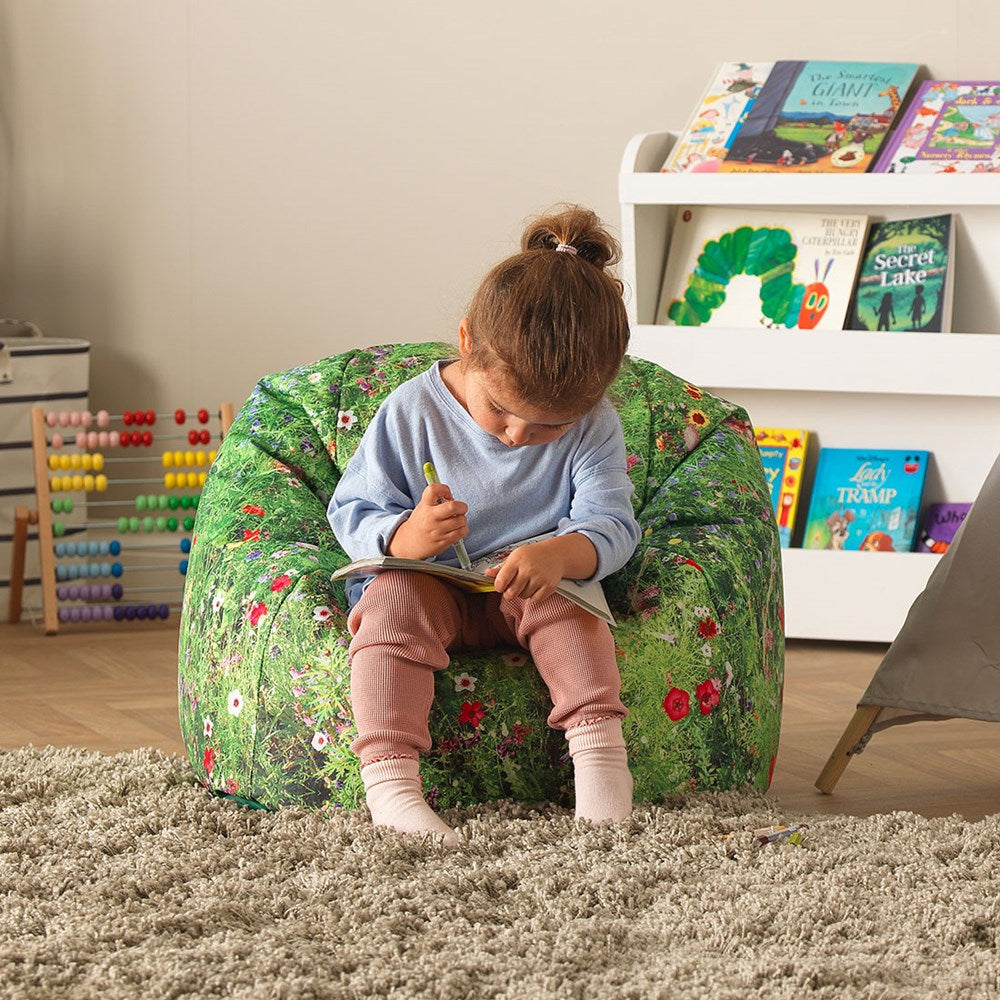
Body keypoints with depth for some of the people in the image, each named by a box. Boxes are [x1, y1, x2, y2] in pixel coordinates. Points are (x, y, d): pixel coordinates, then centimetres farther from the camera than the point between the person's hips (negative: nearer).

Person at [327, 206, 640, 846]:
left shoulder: (593, 427, -7)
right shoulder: (413, 411, -10)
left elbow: (611, 526, -12)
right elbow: (353, 515, -6)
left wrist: (560, 555, -37)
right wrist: (407, 536, -30)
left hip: (527, 593, 1)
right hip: (427, 583, -1)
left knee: (561, 602, -32)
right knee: (395, 599, -33)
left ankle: (599, 744, -36)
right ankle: (388, 776, -45)